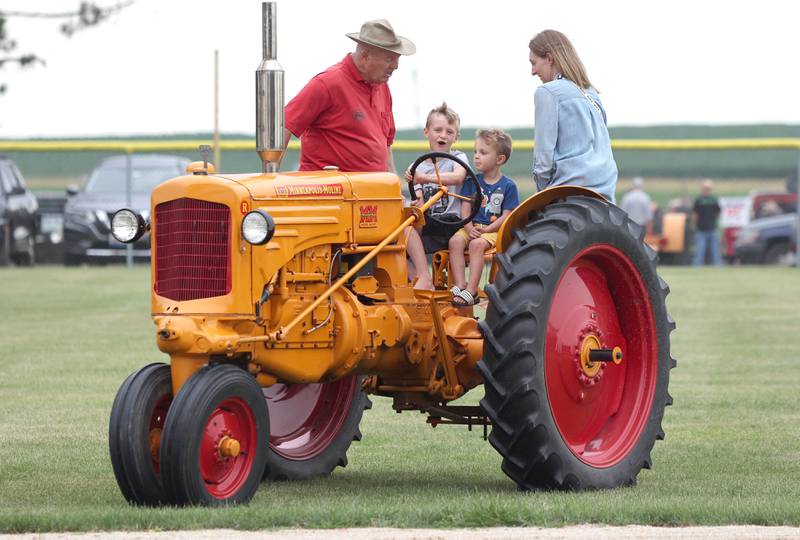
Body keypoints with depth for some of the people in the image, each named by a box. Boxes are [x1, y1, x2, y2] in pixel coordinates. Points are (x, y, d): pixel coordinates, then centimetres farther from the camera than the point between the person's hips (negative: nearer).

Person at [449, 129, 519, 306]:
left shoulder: (508, 186, 0)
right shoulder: (472, 181, 12)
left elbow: (506, 217, -5)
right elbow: (465, 209, 7)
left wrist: (486, 229, -17)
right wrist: (469, 228, -12)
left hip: (494, 230, -4)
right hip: (472, 227, 4)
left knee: (477, 244, -33)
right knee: (455, 241, -26)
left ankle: (471, 290, -35)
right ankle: (459, 285, -31)